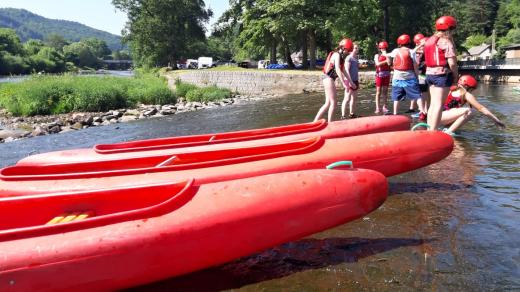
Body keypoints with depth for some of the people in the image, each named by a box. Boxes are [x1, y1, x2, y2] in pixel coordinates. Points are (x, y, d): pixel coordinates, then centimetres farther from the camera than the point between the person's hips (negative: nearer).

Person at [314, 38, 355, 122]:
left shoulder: (341, 56, 17)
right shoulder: (337, 55, -12)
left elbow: (343, 70, 22)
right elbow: (337, 69, -22)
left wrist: (350, 81, 21)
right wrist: (343, 82, -24)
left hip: (329, 79, 10)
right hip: (329, 79, -10)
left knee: (328, 103, 10)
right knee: (333, 102, -5)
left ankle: (315, 121, 10)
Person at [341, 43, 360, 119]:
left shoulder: (356, 58, 15)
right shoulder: (349, 58, -11)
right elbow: (346, 70, -18)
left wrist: (357, 81, 21)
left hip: (355, 80, 9)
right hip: (350, 81, -9)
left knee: (354, 97, 14)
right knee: (347, 98, -10)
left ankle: (351, 114, 24)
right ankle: (343, 116, -10)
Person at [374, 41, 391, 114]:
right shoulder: (377, 55, 4)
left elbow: (389, 63, -10)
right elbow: (377, 64, -9)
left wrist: (385, 55, -11)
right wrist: (385, 61, -16)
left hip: (386, 74, 2)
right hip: (379, 74, -2)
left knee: (385, 91, 4)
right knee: (378, 91, -1)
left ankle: (384, 107, 9)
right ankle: (377, 108, 0)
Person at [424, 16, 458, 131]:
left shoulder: (429, 40, 14)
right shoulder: (446, 41, -9)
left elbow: (428, 59, 12)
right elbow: (452, 62, -14)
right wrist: (456, 76, -2)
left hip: (430, 73, 8)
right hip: (442, 74, -7)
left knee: (433, 103, 13)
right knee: (439, 104, -8)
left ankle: (429, 130, 15)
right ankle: (433, 131, -11)